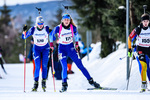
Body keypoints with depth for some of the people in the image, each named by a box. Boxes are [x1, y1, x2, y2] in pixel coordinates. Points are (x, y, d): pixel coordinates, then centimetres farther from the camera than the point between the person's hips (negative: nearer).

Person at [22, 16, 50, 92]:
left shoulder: (46, 29, -15)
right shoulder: (33, 29, -13)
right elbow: (24, 37, -8)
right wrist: (24, 31, -26)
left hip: (45, 48, 0)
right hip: (36, 49, 0)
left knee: (44, 65, -11)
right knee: (37, 67, -10)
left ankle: (44, 82, 1)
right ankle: (36, 83, -3)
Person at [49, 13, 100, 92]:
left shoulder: (73, 28, -9)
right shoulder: (58, 28, -15)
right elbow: (51, 34, 3)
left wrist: (76, 43, 16)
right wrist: (51, 44, 5)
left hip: (71, 48, 2)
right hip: (62, 48, -2)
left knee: (80, 66, 1)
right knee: (64, 67, -17)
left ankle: (91, 81, 6)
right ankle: (64, 85, -6)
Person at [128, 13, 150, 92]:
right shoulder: (138, 29, -12)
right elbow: (130, 38, -1)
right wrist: (129, 49, -3)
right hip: (140, 49, -3)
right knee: (143, 66, -20)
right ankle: (143, 84, -17)